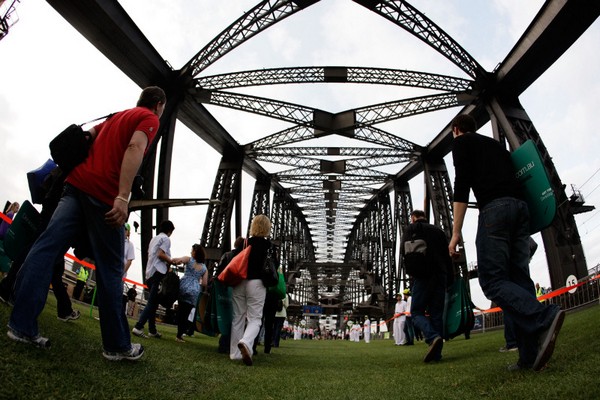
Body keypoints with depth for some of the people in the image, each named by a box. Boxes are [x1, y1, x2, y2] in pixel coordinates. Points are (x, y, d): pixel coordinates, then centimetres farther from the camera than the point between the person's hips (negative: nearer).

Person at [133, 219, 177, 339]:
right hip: (158, 273, -9)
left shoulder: (154, 239, 22)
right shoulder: (165, 238, -4)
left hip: (150, 273, 9)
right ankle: (138, 327, -18)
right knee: (152, 303, -9)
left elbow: (151, 254, 20)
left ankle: (152, 330, 15)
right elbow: (161, 254, -16)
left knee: (152, 303, 11)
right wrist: (171, 261, -3)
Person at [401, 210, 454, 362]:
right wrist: (449, 278, 13)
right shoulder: (438, 230, 21)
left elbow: (403, 250, -8)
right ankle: (436, 353, 1)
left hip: (423, 275, -5)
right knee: (436, 314, 7)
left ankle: (433, 338, -26)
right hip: (441, 276, 5)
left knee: (417, 311, 0)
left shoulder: (412, 228, 7)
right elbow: (447, 255, 15)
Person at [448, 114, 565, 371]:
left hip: (494, 208, -7)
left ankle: (544, 318, -29)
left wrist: (456, 232, -8)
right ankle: (531, 355, -1)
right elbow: (512, 177, 25)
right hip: (520, 206, 7)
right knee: (519, 278, 3)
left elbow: (461, 185, -4)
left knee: (492, 280, -8)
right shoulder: (496, 144, 31)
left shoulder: (461, 143, 10)